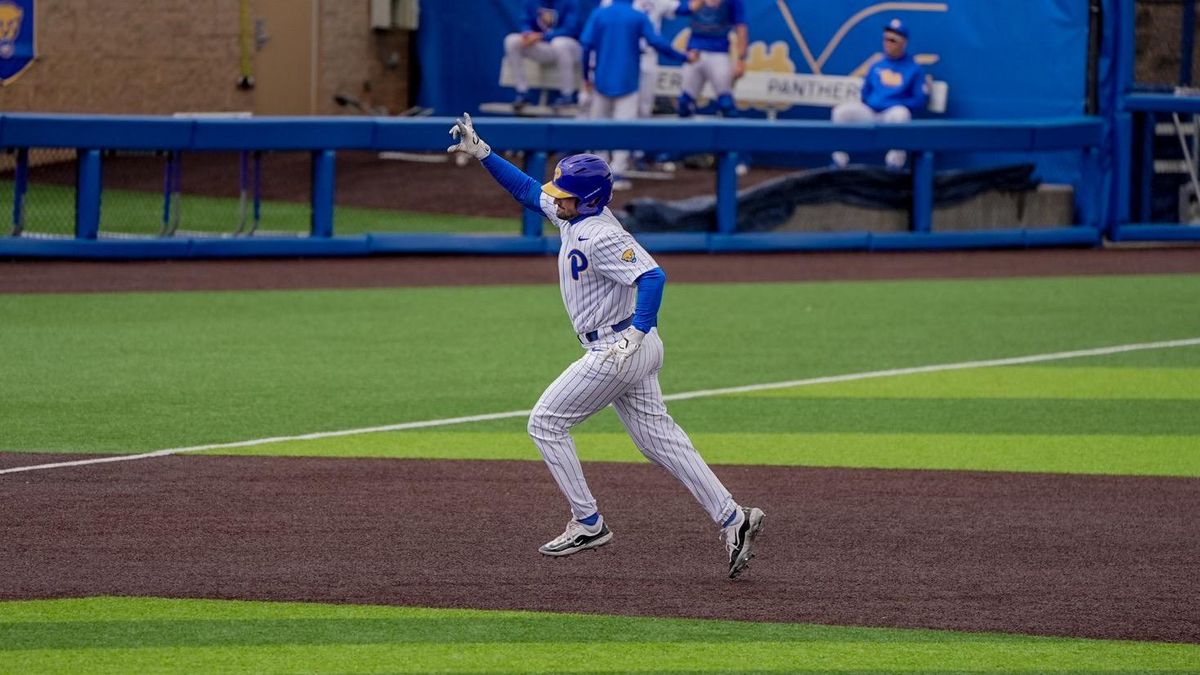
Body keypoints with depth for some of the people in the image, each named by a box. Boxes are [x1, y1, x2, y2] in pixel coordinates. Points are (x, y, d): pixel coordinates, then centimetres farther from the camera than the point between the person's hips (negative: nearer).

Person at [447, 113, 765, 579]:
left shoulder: (602, 237, -22)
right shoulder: (574, 214, 7)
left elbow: (651, 276, -32)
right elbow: (527, 191, 20)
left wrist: (636, 334, -41)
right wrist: (481, 153, 16)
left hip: (616, 351, -10)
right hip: (630, 349, 10)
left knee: (546, 425, 0)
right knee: (657, 437, 10)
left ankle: (588, 524, 3)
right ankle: (732, 519, 3)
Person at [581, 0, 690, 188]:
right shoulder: (638, 17, -4)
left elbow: (587, 44, -6)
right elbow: (656, 42, -10)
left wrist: (586, 75, 3)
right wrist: (682, 57, 0)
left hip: (602, 81, 2)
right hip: (627, 81, -2)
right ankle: (617, 174, -11)